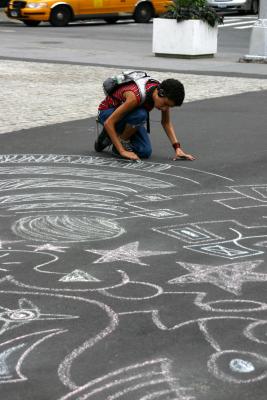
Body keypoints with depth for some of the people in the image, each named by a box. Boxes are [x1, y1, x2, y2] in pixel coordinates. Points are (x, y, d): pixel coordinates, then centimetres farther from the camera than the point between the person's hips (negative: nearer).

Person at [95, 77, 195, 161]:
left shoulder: (165, 95, -19)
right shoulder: (135, 96, -39)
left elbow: (166, 122, -3)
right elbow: (108, 123, -35)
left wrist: (177, 148, -14)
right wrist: (122, 151, -37)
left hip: (128, 117, 6)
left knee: (145, 152, -14)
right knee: (140, 115, -37)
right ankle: (122, 141, -11)